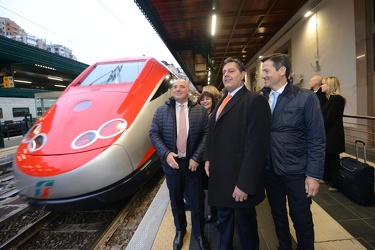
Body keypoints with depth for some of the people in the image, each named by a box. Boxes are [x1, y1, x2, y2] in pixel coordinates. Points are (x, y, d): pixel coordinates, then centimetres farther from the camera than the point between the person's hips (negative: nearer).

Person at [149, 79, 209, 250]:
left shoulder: (200, 110, 0)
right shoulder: (161, 110, 1)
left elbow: (206, 134, -5)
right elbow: (154, 133, -2)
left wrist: (196, 157, -13)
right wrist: (165, 153, -15)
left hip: (193, 163, 0)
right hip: (172, 163, 1)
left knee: (197, 200, 11)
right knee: (176, 200, 17)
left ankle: (199, 233, 36)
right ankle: (180, 230, 42)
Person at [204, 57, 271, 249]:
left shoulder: (255, 100, -15)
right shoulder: (221, 102, 11)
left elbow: (256, 145, -21)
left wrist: (245, 184, -21)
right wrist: (208, 159, 6)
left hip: (240, 178, -7)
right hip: (219, 175, 7)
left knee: (246, 223, 17)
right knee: (223, 220, 26)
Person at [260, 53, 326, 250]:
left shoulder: (306, 98, -10)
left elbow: (317, 139, -10)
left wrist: (314, 174, -12)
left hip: (296, 171, -3)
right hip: (270, 170, 4)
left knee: (301, 218, 13)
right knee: (278, 215, 20)